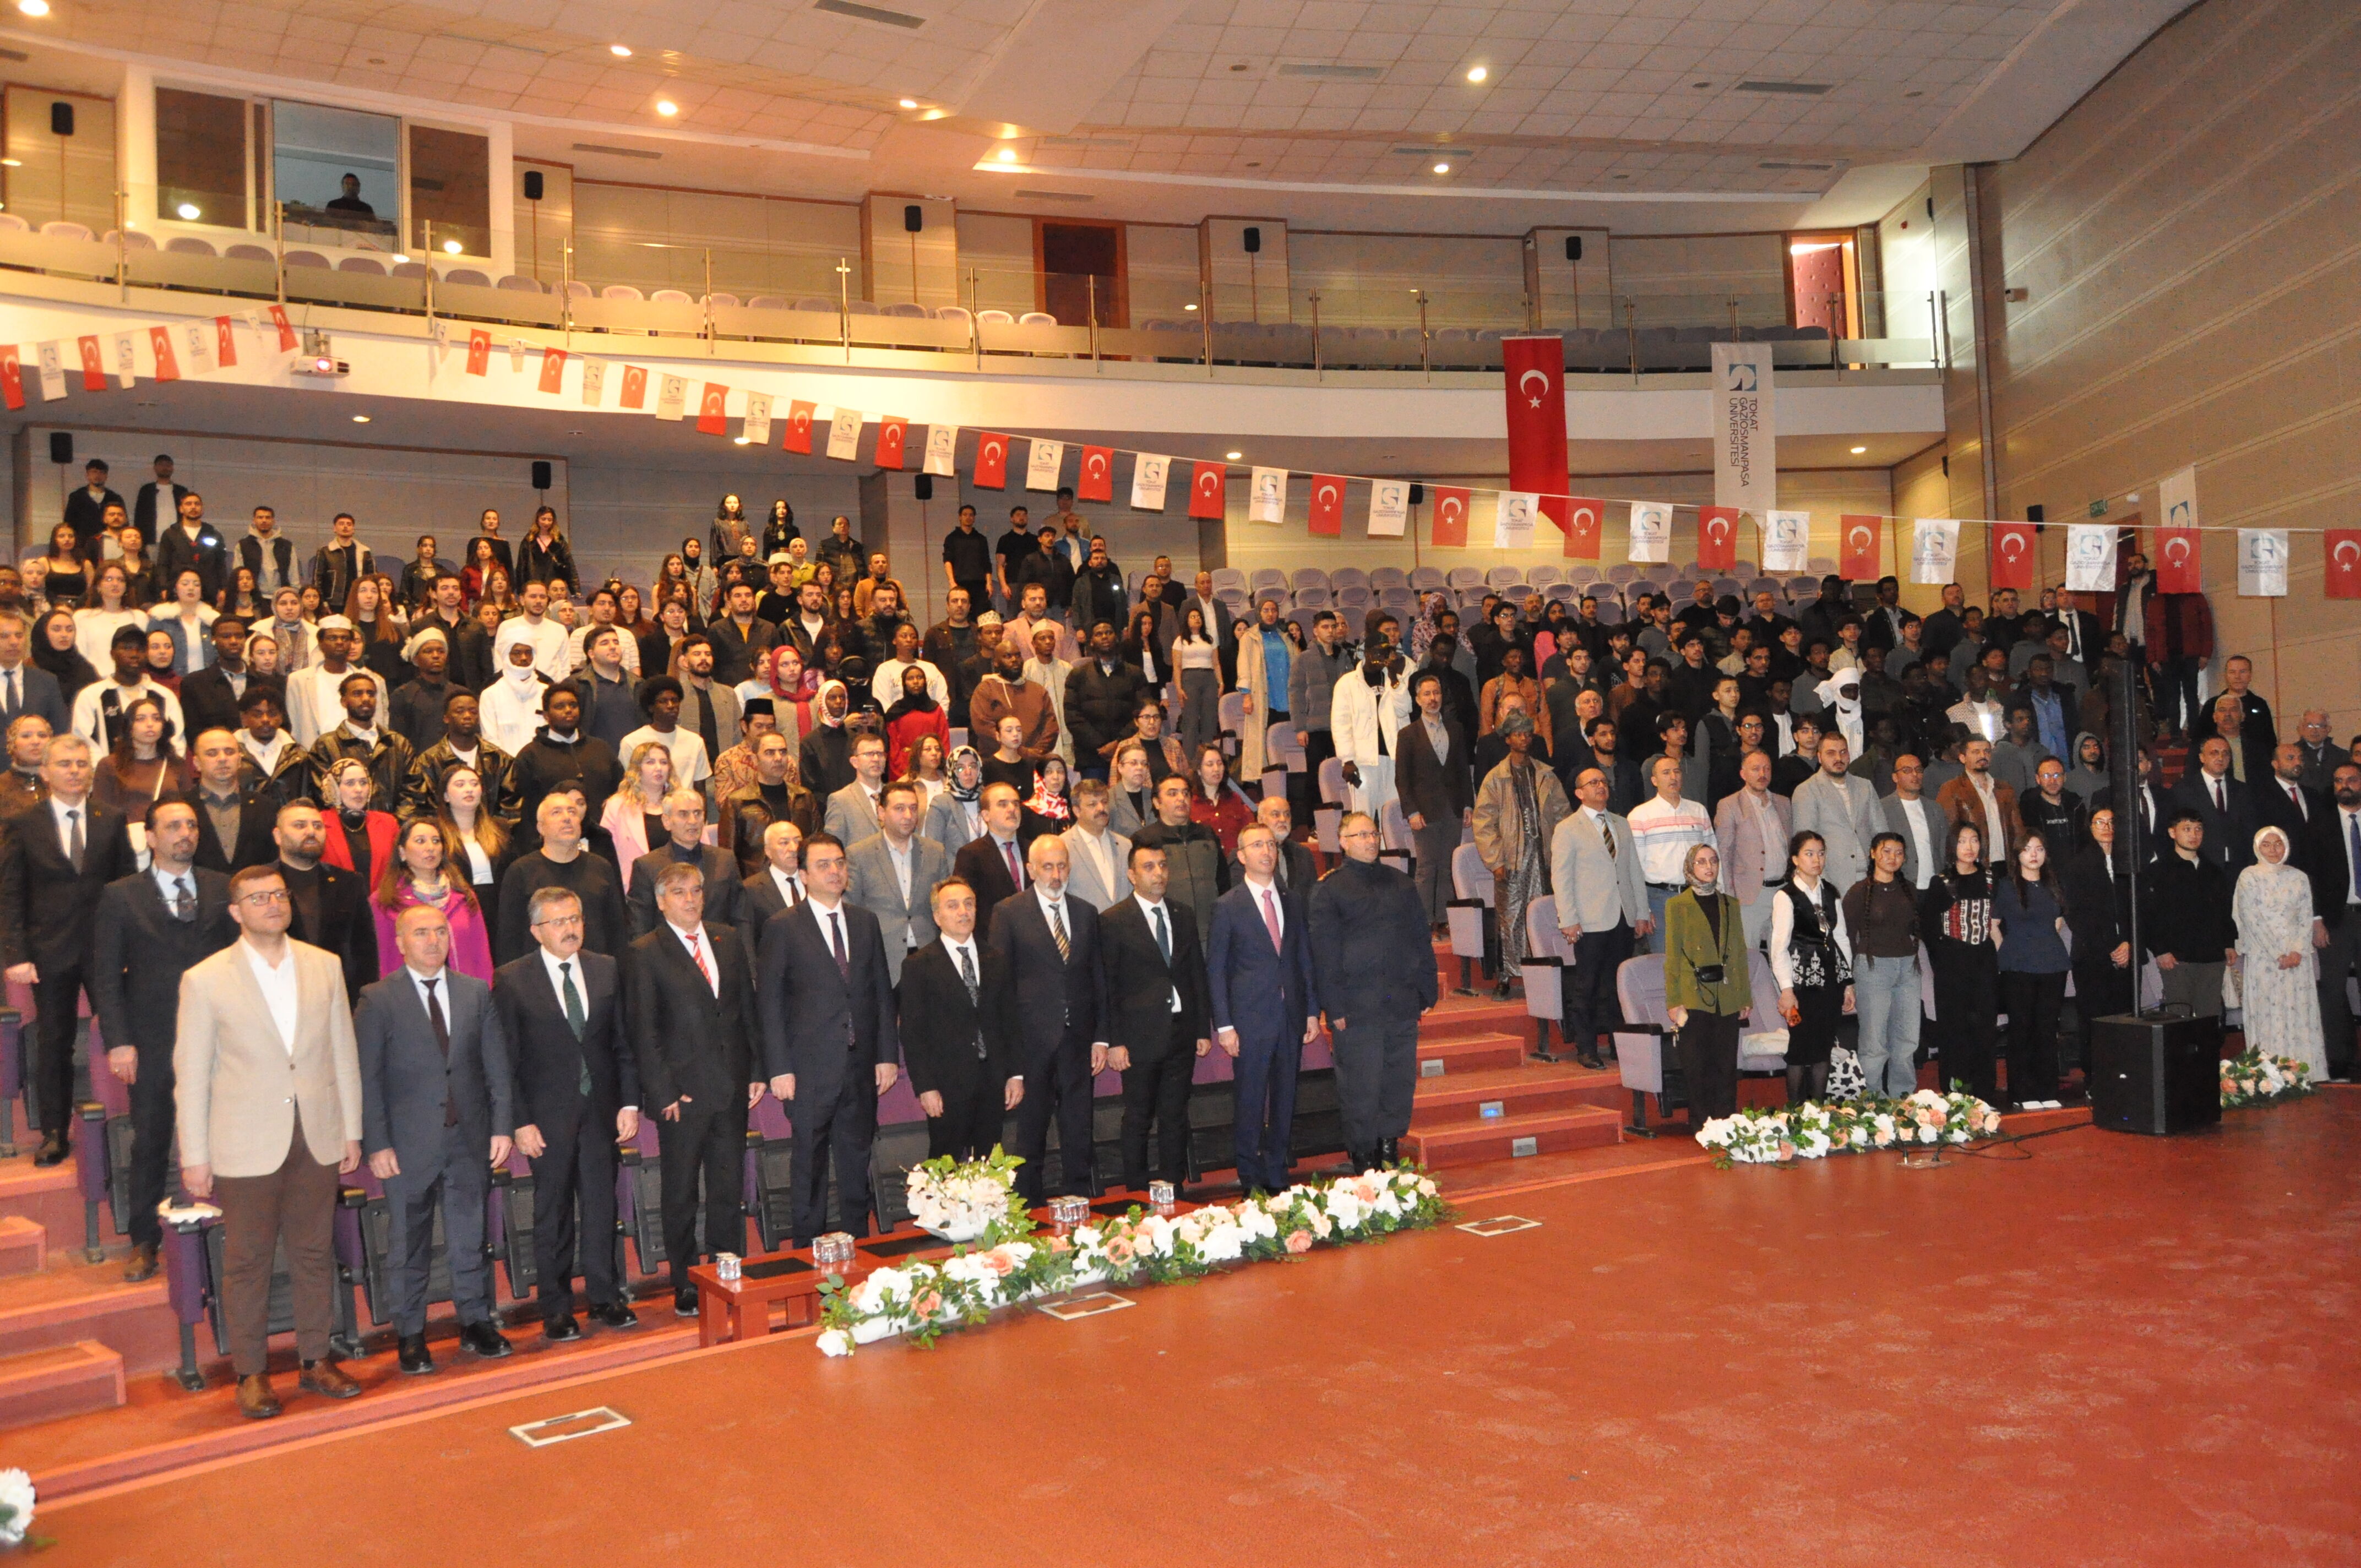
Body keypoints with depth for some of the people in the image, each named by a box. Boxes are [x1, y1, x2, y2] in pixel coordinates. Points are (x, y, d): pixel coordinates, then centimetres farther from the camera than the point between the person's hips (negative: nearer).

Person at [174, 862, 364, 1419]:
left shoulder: (324, 966, 4)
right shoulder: (205, 980, -5)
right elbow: (191, 1075, -3)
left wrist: (352, 1131, 7)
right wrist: (194, 1157, -3)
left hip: (318, 1140, 3)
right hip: (247, 1147, -3)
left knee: (315, 1254, 12)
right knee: (246, 1263, 7)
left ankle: (316, 1359, 25)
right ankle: (251, 1372, 20)